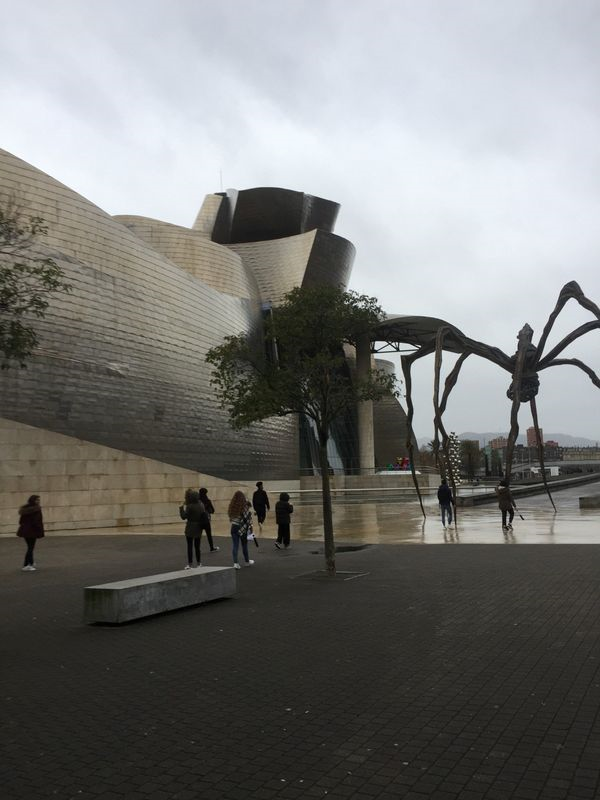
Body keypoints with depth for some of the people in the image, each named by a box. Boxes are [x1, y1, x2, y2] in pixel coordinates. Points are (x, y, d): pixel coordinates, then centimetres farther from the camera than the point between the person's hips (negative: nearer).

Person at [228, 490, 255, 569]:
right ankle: (247, 561, 29)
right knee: (244, 545, 13)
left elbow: (230, 518, 7)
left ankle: (235, 563, -4)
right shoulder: (244, 507, -16)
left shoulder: (232, 507, -3)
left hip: (234, 527, 3)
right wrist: (250, 526, -4)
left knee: (235, 545, 4)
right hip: (242, 528, -3)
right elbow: (248, 519, -14)